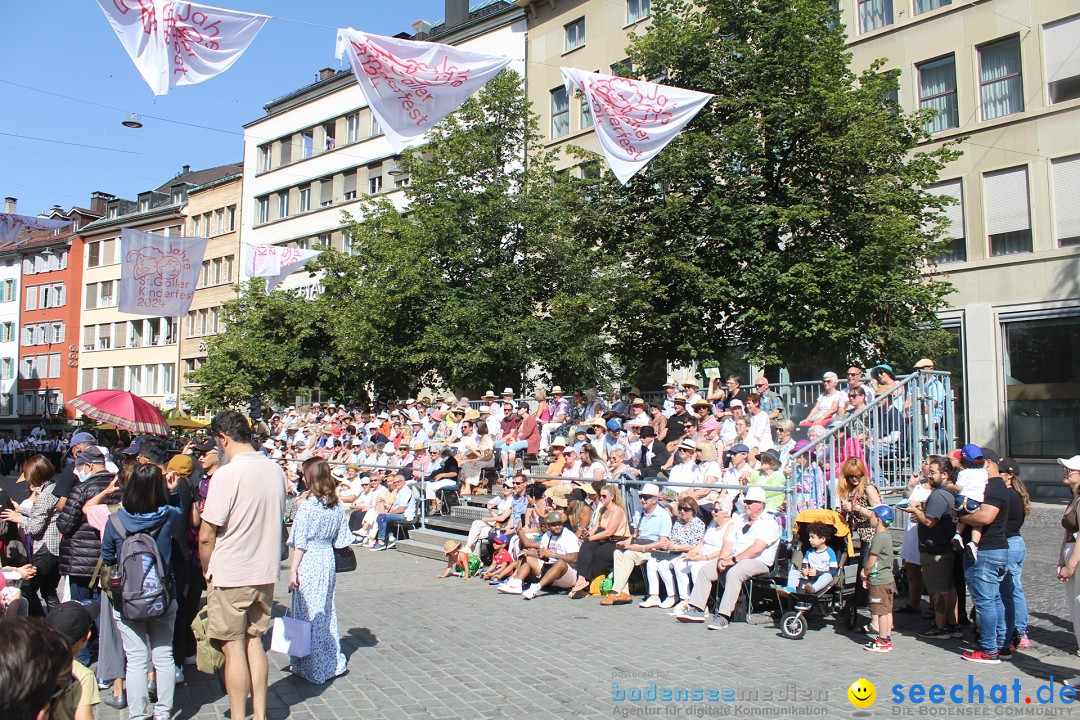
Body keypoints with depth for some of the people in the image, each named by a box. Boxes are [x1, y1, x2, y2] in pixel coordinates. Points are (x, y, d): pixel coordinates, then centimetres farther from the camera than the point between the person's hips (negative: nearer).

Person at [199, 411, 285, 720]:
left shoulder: (226, 475, -19)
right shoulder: (275, 470, 2)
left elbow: (206, 536, -16)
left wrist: (208, 572, 0)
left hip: (230, 575, -6)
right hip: (265, 573, 6)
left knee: (234, 647, 6)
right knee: (254, 641, 17)